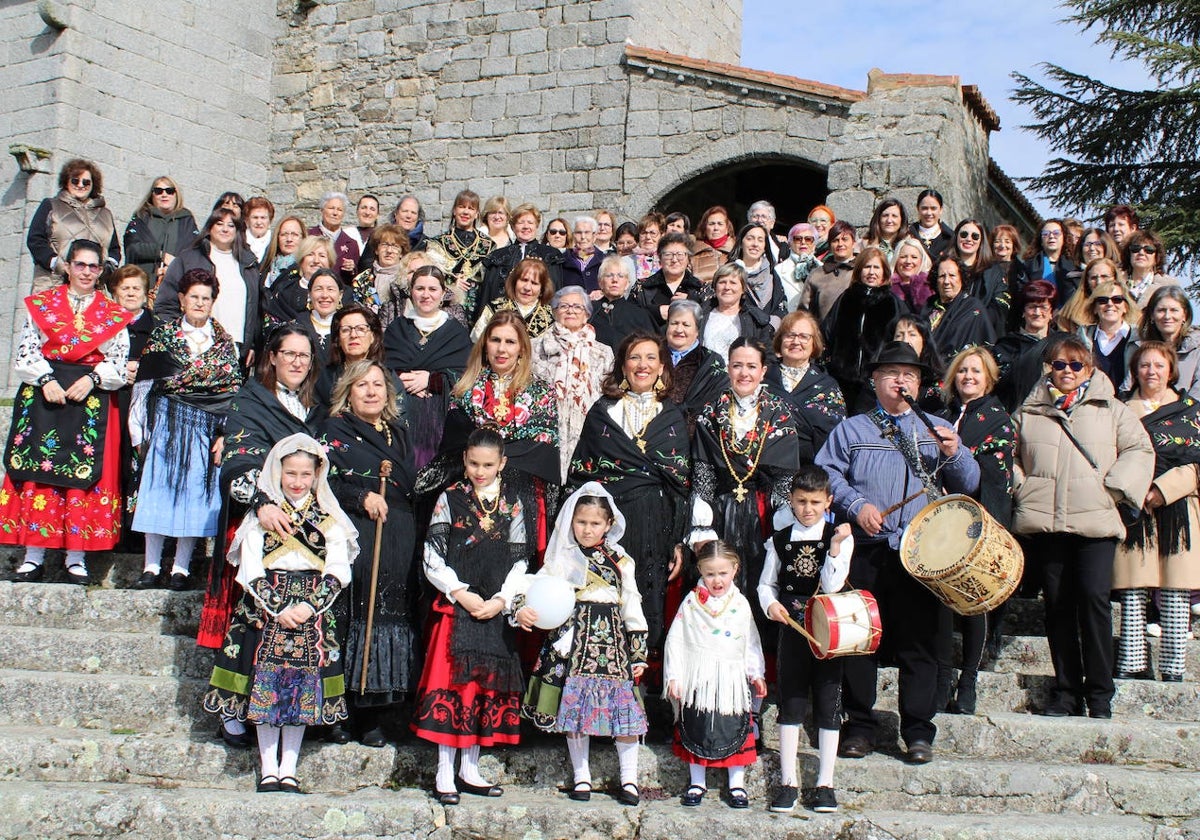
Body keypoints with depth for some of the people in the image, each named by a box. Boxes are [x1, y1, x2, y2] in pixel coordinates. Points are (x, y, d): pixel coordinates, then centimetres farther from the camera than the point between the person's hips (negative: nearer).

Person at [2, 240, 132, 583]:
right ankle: (34, 557, 1)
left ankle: (76, 558, 2)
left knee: (84, 474, -3)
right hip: (42, 396, 0)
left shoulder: (113, 314, 11)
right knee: (37, 470, -3)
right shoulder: (40, 304, 11)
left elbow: (119, 364, 4)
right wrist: (45, 380, -13)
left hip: (92, 400, 0)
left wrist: (92, 378, -14)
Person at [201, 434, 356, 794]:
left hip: (313, 612, 1)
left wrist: (309, 606, -13)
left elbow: (338, 571, 0)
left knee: (302, 690, 1)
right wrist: (278, 609, -12)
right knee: (265, 685, -1)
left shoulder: (328, 518, 7)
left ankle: (288, 770, 8)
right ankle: (268, 769, 7)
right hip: (264, 610, -1)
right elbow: (250, 570, -3)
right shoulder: (261, 514, 4)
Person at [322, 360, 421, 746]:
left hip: (400, 540, 5)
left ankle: (381, 709, 7)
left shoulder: (398, 433, 21)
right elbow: (325, 482, -5)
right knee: (359, 616, -9)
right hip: (355, 537, -5)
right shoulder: (335, 430, 6)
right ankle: (362, 717, -4)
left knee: (397, 613, 0)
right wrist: (362, 497, -16)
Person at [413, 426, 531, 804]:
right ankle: (445, 773, 4)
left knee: (487, 686, 6)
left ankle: (470, 769, 17)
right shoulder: (450, 499, 0)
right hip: (455, 606, -2)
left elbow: (520, 560, 5)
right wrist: (461, 594, -12)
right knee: (451, 684, -3)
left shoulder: (512, 503, 6)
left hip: (496, 610, 2)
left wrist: (502, 599, -8)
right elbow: (432, 559, -3)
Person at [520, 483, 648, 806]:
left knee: (623, 707, -3)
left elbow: (632, 609, 9)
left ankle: (629, 780, 9)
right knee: (574, 708, 2)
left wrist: (638, 653, 6)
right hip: (572, 639, 0)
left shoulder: (620, 561, 8)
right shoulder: (562, 559, 7)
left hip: (612, 638, 0)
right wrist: (523, 611, -20)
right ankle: (581, 777, 16)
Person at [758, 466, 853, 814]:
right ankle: (788, 781, 12)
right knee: (790, 703, 4)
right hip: (791, 628, 2)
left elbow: (832, 586, -13)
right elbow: (766, 583, 10)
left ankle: (825, 783, 12)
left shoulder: (839, 537, -3)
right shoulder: (780, 539, 4)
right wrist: (771, 604, -9)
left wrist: (836, 547, -24)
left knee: (828, 704, 3)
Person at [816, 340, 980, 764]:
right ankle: (859, 728, 12)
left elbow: (968, 484, 11)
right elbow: (826, 474, 4)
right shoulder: (850, 429, 14)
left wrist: (954, 454, -8)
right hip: (866, 551, 0)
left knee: (918, 641, 0)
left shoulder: (937, 429, 17)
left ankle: (918, 732, 8)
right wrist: (856, 506, -11)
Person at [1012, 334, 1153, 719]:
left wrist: (1114, 488, -4)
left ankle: (1100, 694, -2)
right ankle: (1066, 690, 11)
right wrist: (1020, 487, 5)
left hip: (1096, 520, -2)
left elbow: (1139, 450, 7)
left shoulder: (1110, 409, 12)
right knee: (1058, 603, 3)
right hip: (1045, 520, 2)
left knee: (1094, 597, -13)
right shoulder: (1028, 413, 16)